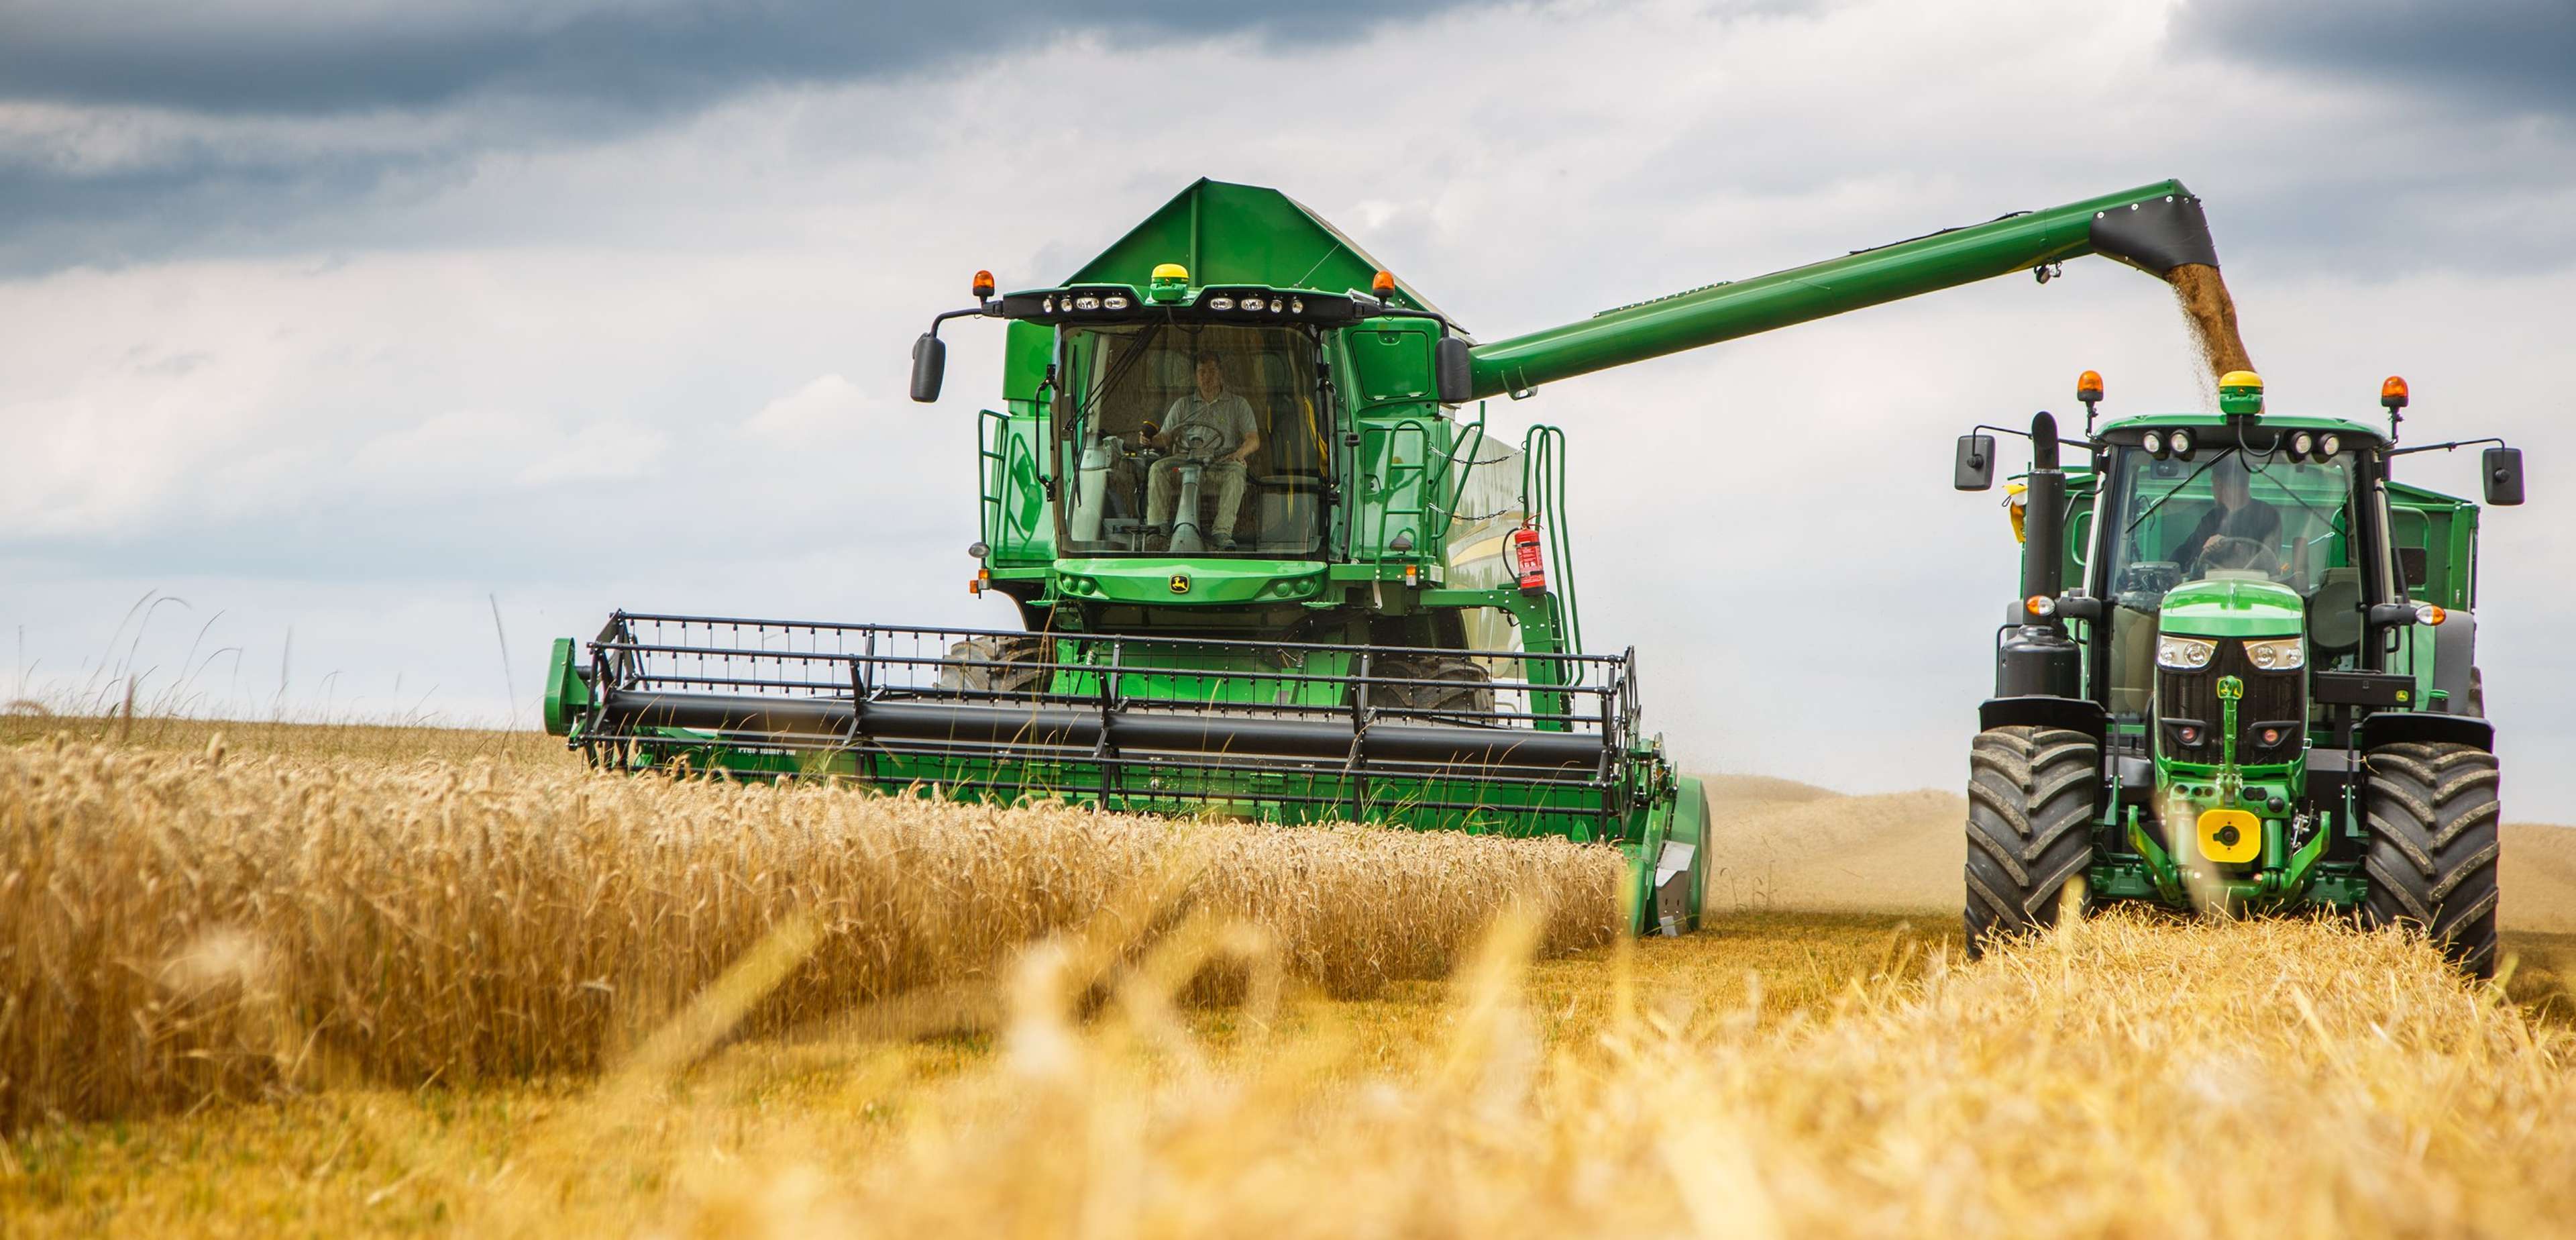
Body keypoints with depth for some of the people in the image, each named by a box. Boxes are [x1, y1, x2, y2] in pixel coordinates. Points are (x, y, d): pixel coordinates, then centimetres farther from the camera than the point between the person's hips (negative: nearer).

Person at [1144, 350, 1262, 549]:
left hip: (1222, 462, -2)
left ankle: (1223, 531, -45)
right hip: (1188, 460, 2)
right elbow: (1165, 438, 17)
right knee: (1158, 469, -27)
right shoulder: (1183, 405, 22)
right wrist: (1151, 440, -8)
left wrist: (1239, 453, -18)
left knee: (1235, 473, -37)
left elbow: (1253, 440, 6)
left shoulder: (1238, 404, 16)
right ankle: (1157, 523, -33)